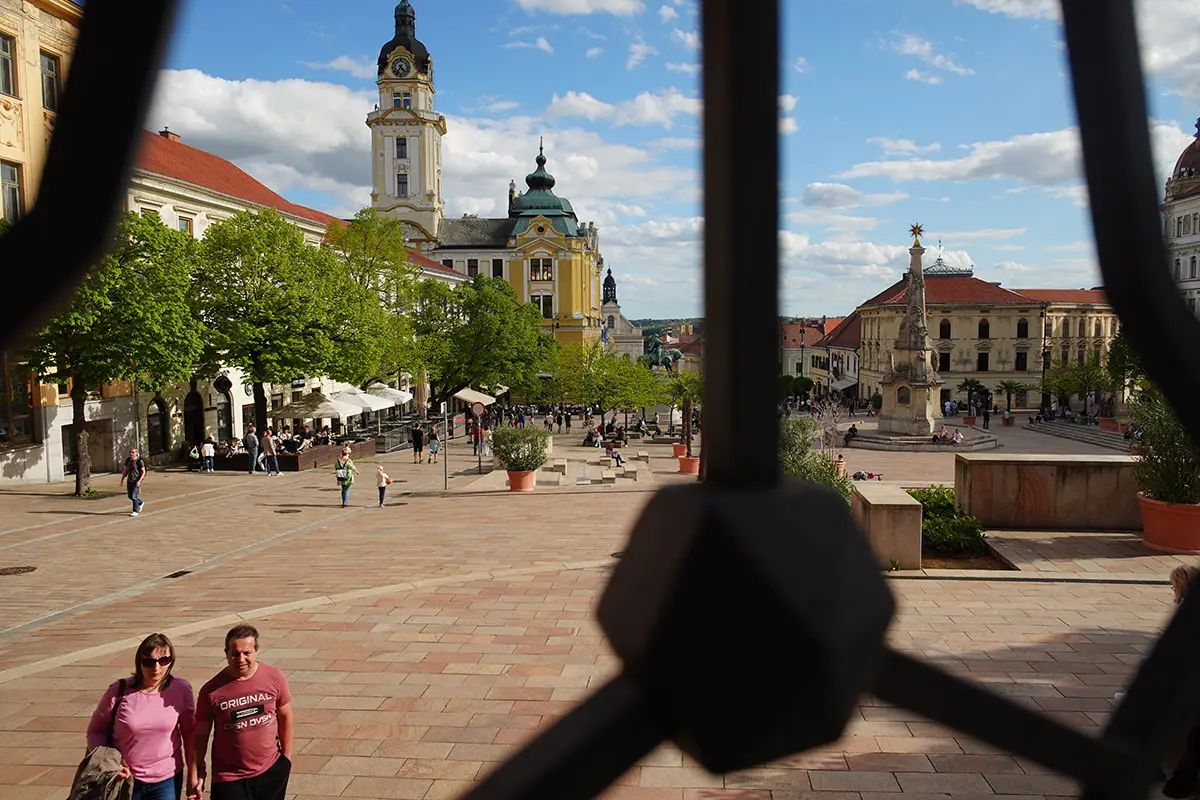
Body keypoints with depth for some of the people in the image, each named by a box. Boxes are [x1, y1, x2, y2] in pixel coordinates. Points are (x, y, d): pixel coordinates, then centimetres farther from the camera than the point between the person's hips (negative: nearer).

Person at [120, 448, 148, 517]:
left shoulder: (139, 461, -16)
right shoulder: (128, 460, 3)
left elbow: (143, 472, -14)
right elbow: (125, 470, 11)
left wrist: (139, 481, -22)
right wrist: (122, 480, 7)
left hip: (137, 481, -7)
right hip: (129, 480, 7)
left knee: (134, 496, -8)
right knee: (130, 496, 14)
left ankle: (136, 511, 3)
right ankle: (141, 503, 38)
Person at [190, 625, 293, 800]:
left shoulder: (274, 678, -8)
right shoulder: (211, 690, -12)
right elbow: (200, 735, -3)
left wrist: (286, 757, 7)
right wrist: (194, 775, -1)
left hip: (272, 771, 2)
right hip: (230, 778, -2)